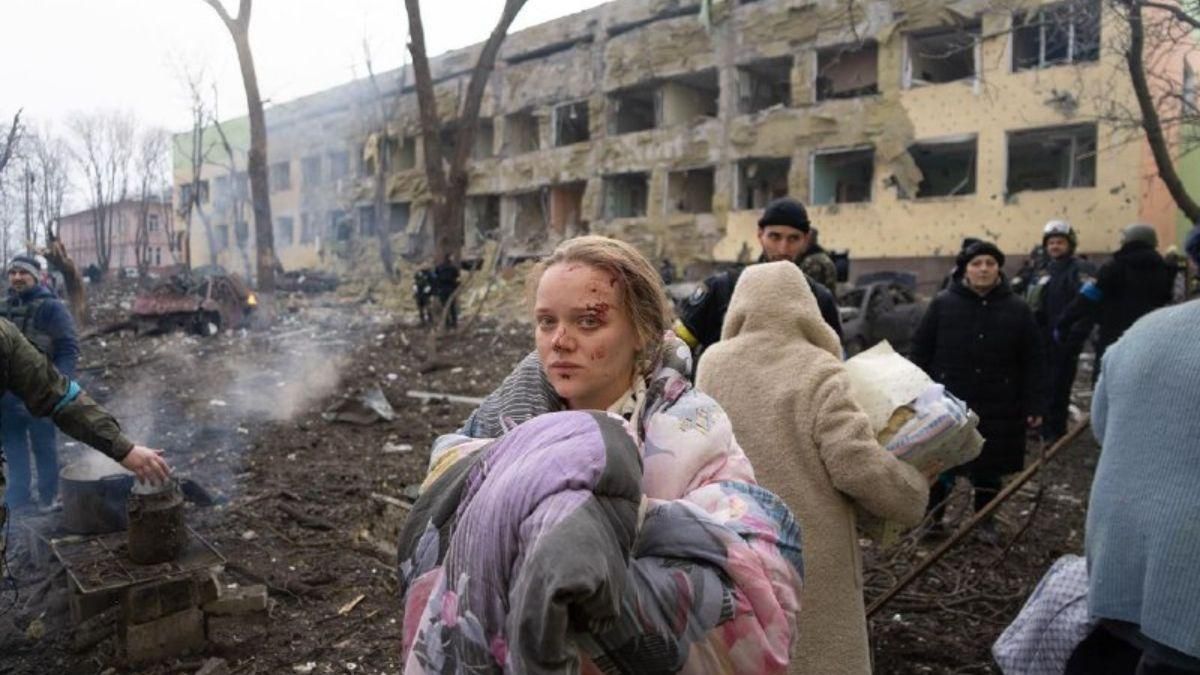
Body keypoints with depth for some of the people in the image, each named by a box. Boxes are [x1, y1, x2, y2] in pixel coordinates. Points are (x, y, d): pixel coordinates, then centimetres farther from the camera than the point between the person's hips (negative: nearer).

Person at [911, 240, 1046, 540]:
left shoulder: (1017, 309, 0)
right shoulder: (943, 303, -3)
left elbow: (1032, 362, 1)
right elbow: (921, 351, -1)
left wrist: (1035, 405, -4)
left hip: (997, 407, 1)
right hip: (947, 403, -1)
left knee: (989, 467, 13)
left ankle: (986, 519, 32)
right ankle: (932, 518, 26)